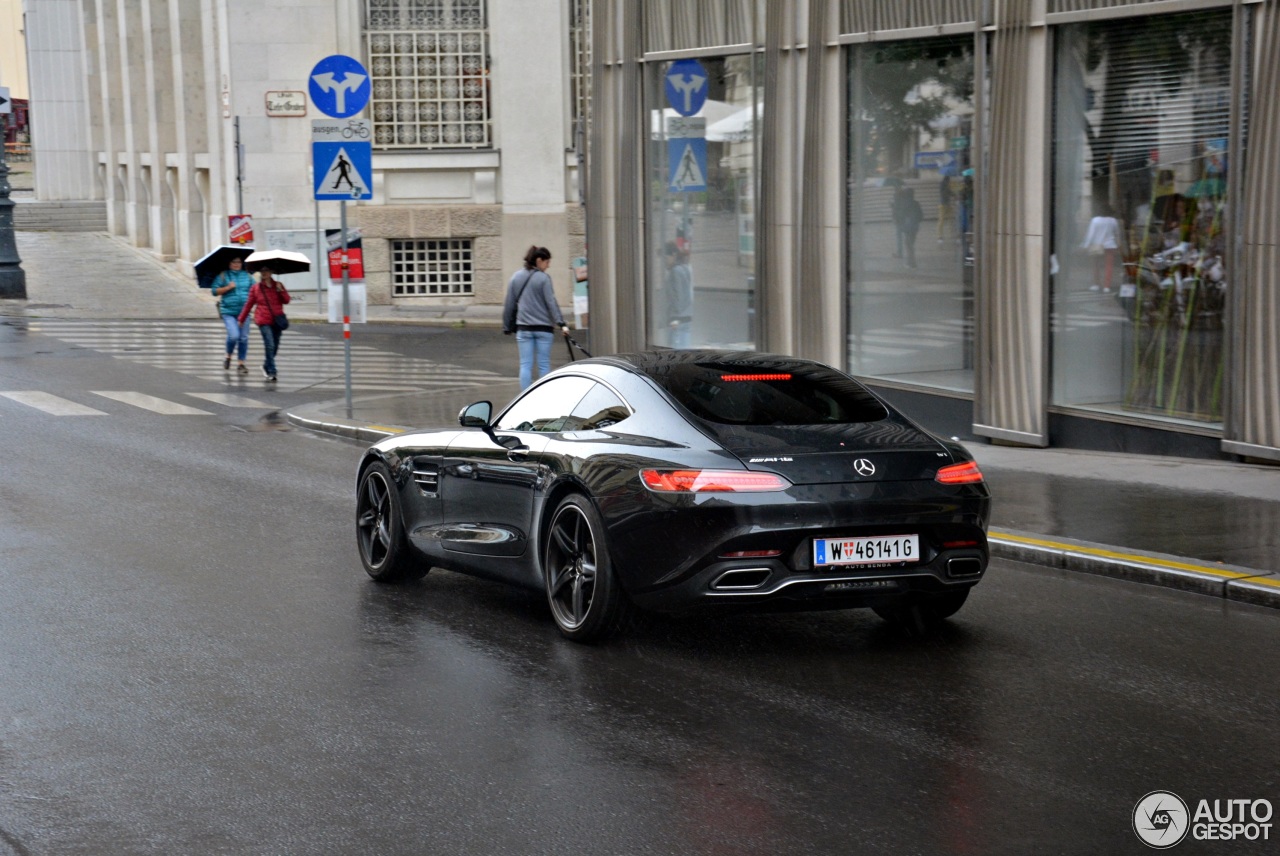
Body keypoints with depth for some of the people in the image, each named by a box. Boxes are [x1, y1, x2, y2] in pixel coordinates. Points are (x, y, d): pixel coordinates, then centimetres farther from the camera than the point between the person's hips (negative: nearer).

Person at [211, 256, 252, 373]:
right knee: (234, 335, -16)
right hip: (228, 312, -3)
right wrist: (228, 287, -12)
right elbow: (215, 291, -1)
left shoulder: (248, 276, 11)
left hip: (244, 311, 3)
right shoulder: (223, 275, 2)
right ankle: (228, 357, 11)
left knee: (244, 338, 1)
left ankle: (240, 363, 13)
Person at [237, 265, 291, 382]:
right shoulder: (256, 288, 3)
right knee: (270, 346, -13)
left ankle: (266, 366, 33)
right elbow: (248, 305, 10)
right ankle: (271, 373, -12)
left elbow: (287, 300, 2)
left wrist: (281, 290, -13)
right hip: (264, 321, -3)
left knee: (275, 347, 8)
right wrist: (241, 319, 15)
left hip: (277, 321, 3)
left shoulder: (278, 285, 8)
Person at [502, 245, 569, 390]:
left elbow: (509, 305, 10)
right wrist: (561, 323, -15)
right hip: (543, 328, -3)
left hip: (523, 328, 3)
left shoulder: (516, 277, 7)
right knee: (544, 365, 4)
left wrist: (508, 327, 16)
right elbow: (551, 303, -13)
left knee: (525, 365, 4)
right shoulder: (544, 278, -7)